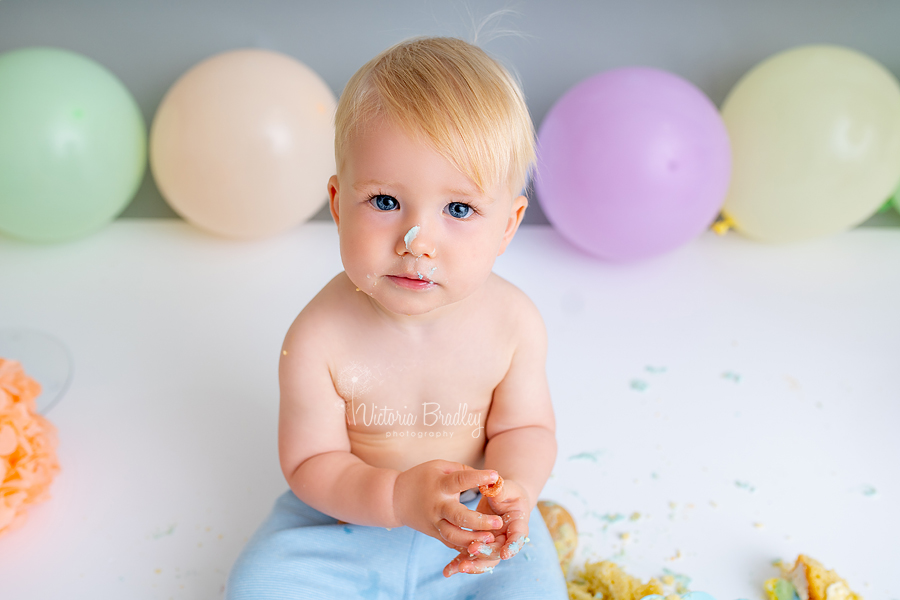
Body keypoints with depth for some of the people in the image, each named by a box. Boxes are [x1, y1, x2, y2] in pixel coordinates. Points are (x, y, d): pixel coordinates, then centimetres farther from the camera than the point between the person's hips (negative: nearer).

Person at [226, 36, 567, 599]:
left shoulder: (513, 322, -17)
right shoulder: (320, 338, -23)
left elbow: (525, 428, -6)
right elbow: (310, 462, -15)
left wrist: (513, 486, -28)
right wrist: (399, 496, -32)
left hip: (471, 520, 2)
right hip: (346, 515, -1)